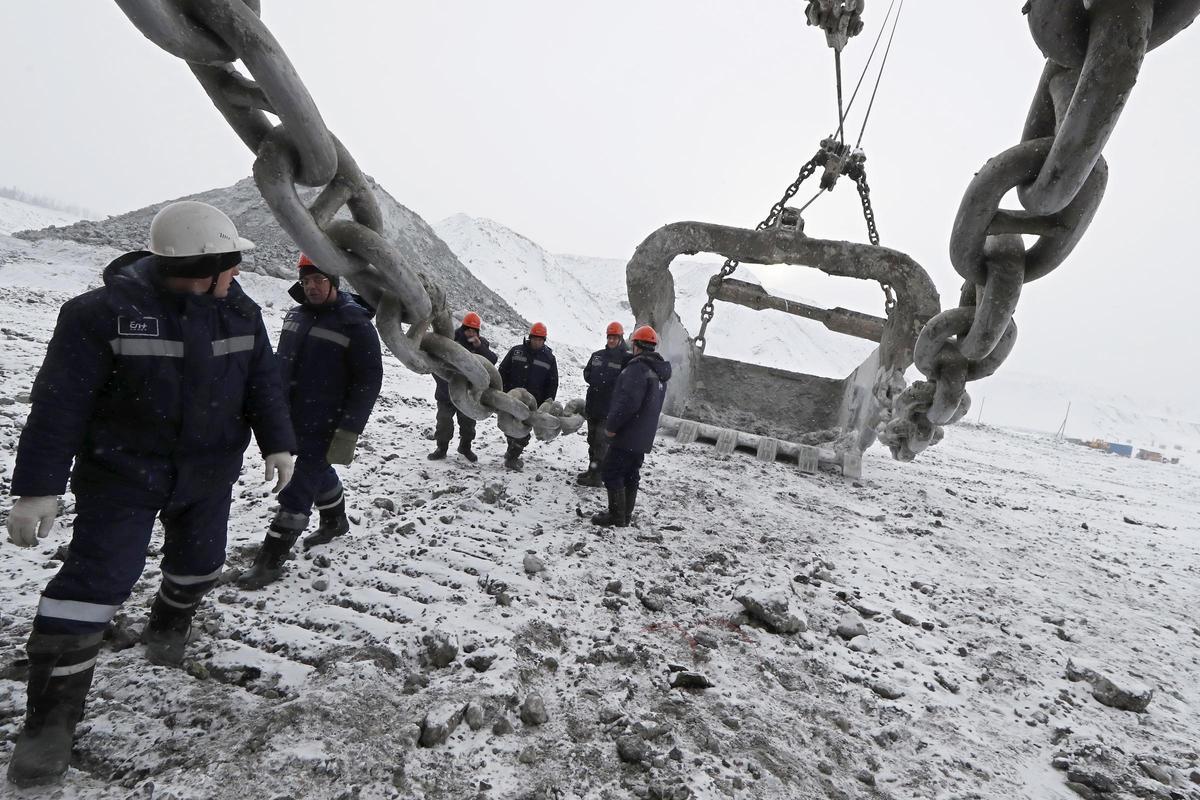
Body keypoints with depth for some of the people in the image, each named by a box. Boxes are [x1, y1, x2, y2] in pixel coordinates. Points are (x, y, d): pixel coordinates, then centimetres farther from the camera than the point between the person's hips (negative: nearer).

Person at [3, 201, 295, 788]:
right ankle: (52, 717, 5)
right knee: (96, 580, -10)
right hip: (123, 472, -4)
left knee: (198, 563, 17)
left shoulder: (240, 313, -4)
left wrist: (277, 442, -6)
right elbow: (59, 403, -17)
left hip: (208, 474, 5)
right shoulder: (104, 313, -19)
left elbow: (262, 383, 3)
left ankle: (168, 626, 49)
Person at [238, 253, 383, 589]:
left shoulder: (355, 323, -15)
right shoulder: (296, 315, 7)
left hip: (325, 426, -7)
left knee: (298, 489, -4)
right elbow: (283, 364, 17)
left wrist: (349, 431, -19)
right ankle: (336, 520, 47)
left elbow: (368, 380, -16)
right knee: (318, 473, 24)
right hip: (291, 420, 7)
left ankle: (271, 560, 6)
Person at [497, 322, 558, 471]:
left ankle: (512, 456, 9)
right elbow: (502, 372, 6)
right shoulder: (516, 351, 4)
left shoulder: (549, 358, 4)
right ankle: (512, 453, 25)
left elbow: (552, 384, 8)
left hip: (532, 403, -1)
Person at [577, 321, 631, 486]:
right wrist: (596, 383, 2)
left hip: (610, 409, -6)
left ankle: (596, 476, -2)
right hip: (592, 405, 7)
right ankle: (592, 469, 27)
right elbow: (587, 374, 17)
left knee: (601, 442, -6)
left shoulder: (626, 359, -6)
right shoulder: (597, 355, 12)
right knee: (592, 440, 15)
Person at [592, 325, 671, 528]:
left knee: (611, 473, -2)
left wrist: (611, 425, -16)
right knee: (631, 475, 15)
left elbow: (628, 402, -26)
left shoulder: (638, 367, -17)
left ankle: (616, 516, 0)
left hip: (627, 435, -9)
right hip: (644, 438, 9)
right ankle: (625, 515, 21)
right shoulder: (660, 372, 14)